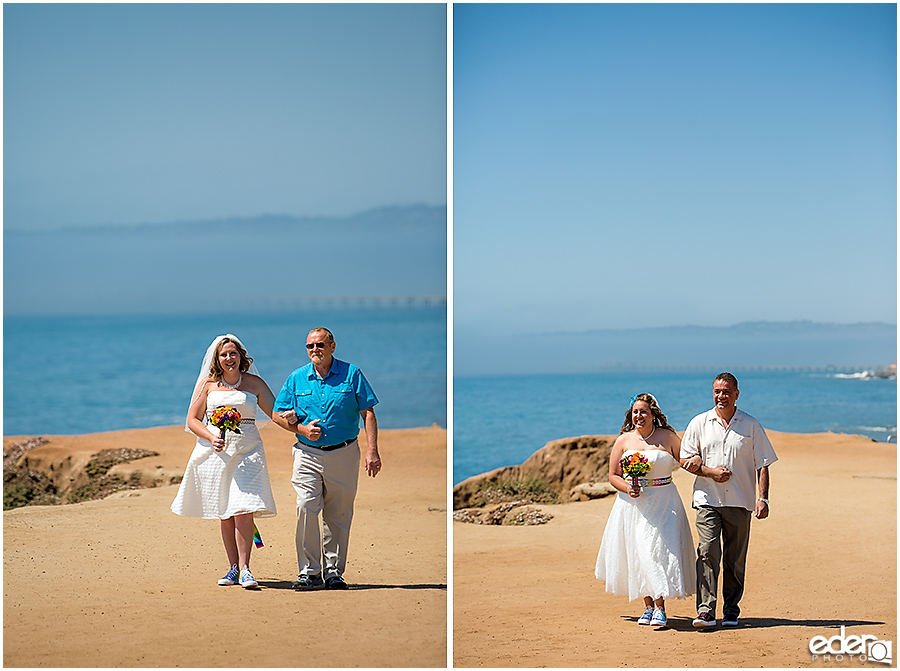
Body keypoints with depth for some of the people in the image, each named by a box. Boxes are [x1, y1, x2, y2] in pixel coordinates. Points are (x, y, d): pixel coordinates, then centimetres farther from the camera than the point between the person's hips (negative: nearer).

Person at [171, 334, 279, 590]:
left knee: (243, 511, -14)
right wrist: (212, 438, -10)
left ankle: (244, 568, -12)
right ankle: (233, 568, 14)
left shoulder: (254, 383, 7)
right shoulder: (209, 384, 7)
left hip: (247, 450, -1)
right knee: (224, 514, 5)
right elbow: (192, 420, 7)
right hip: (216, 451, 2)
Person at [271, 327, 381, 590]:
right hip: (308, 454, 1)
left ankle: (334, 571, 14)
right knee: (306, 508, -13)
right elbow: (277, 414, 12)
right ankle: (309, 571, -7)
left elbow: (368, 413, 0)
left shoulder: (351, 374, 1)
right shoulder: (297, 378, 7)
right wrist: (302, 429, -7)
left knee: (338, 515, 4)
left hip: (344, 453, -1)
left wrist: (372, 451, -8)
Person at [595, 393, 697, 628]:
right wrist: (627, 488, -10)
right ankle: (648, 606, 15)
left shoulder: (667, 437, 2)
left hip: (662, 501, -2)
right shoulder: (624, 440, 6)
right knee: (637, 554, 3)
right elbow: (613, 476, 9)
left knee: (659, 550, -12)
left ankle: (660, 607, -10)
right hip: (633, 503, 2)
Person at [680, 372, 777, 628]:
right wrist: (709, 472, -8)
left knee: (735, 559, 3)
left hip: (740, 502, 0)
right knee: (707, 552, -12)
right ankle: (706, 609, -15)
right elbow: (686, 460, 10)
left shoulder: (751, 425, 6)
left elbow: (762, 465, 5)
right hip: (707, 499, 0)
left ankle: (731, 611, 11)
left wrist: (763, 498, -6)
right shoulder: (699, 424, 7)